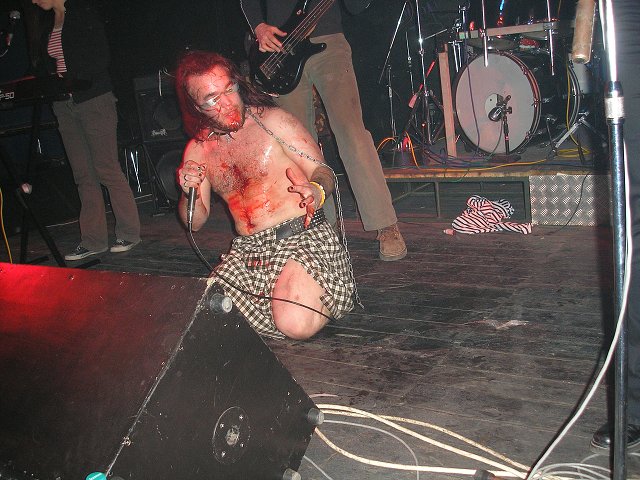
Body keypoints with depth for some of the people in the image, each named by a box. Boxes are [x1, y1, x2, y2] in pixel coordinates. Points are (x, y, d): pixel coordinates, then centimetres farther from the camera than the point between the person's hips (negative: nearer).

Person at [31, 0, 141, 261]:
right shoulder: (48, 21, 16)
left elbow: (100, 59, -13)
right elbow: (45, 63, 19)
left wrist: (70, 78, -21)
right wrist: (41, 77, -2)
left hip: (93, 100, -7)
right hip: (65, 105, 7)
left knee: (106, 169, -6)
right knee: (83, 175, 6)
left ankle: (129, 233, 5)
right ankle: (93, 241, 10)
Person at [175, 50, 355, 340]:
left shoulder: (272, 121, -1)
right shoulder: (197, 150, 10)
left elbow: (323, 172, -2)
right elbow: (195, 223, 13)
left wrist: (317, 190, -27)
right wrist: (190, 194, -10)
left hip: (303, 237, -5)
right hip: (247, 252, 5)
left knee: (296, 324, -30)